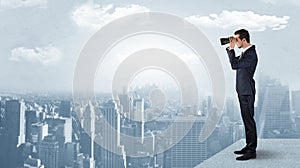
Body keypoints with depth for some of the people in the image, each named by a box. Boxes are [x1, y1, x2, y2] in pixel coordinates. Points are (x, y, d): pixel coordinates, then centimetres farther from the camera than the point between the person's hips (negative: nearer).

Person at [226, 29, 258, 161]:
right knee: (246, 120, 14)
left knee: (249, 120, -6)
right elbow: (235, 61, 26)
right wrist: (230, 47, 14)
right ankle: (249, 146, 24)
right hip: (243, 91, 10)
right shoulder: (245, 52, 13)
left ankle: (251, 151, 0)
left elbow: (234, 65, -24)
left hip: (247, 92, -10)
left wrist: (232, 48, -16)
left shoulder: (251, 54, -18)